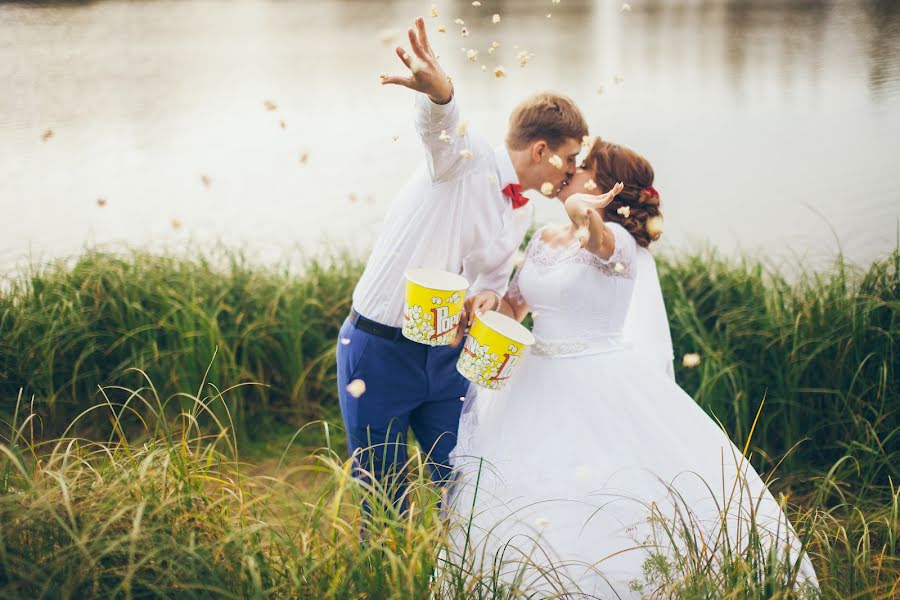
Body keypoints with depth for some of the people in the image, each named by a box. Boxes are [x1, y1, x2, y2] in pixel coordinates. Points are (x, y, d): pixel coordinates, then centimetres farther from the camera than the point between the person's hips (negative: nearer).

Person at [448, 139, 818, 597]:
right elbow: (511, 308, 19)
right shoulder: (544, 239, 10)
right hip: (543, 388, 7)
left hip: (602, 387, -7)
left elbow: (599, 241, -38)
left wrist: (584, 215, -60)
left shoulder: (618, 239, -12)